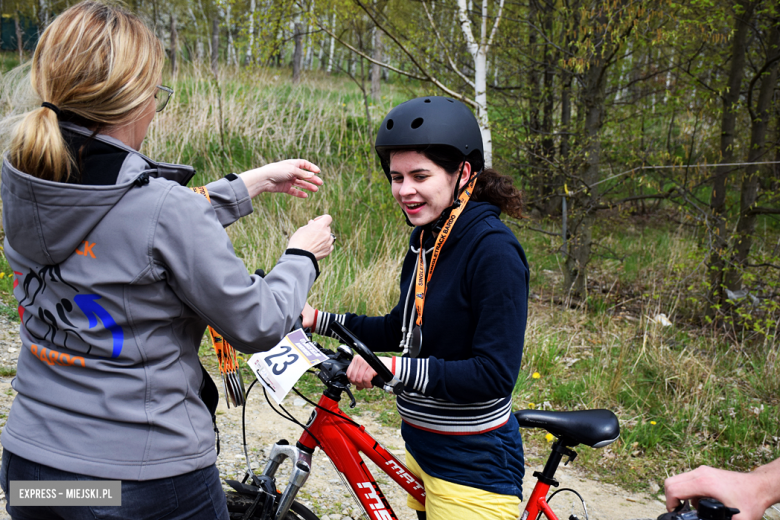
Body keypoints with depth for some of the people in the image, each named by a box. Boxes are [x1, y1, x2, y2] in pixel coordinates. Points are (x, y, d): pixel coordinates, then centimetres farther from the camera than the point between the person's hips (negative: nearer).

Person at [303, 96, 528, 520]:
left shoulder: (494, 250, -21)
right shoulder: (426, 239, 5)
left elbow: (495, 373, -25)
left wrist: (393, 369, -27)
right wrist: (317, 320, 7)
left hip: (474, 465, -8)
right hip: (422, 449, 8)